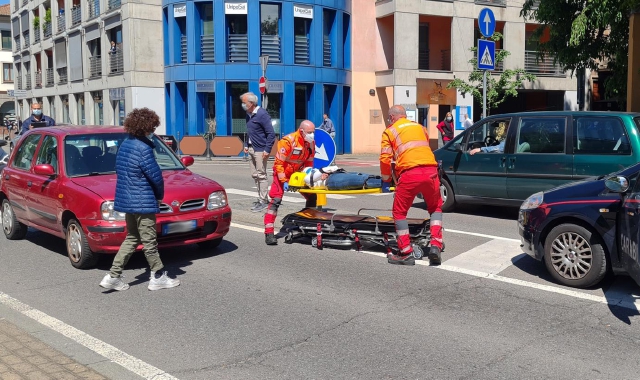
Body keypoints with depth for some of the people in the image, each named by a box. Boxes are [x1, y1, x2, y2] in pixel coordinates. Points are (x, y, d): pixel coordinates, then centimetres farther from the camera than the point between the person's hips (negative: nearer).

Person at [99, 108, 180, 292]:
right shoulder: (143, 148, -19)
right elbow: (156, 176, -17)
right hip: (142, 202, -9)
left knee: (131, 238, 17)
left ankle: (113, 276, 16)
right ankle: (158, 277, 13)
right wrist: (159, 196, 2)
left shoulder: (124, 145, 9)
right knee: (149, 241, 2)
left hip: (126, 200, 9)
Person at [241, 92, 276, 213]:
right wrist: (246, 145, 14)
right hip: (251, 149, 9)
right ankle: (262, 198, 22)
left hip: (260, 150, -9)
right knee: (255, 175, 13)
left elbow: (271, 133, -17)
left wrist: (267, 150, -20)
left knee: (261, 175, -4)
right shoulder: (249, 114, 10)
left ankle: (263, 201, 2)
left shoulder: (262, 114, -15)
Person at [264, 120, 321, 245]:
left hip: (298, 174, 7)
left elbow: (309, 163, 3)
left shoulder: (311, 142, -8)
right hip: (283, 173, -6)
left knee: (312, 197, 6)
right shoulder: (288, 141, -27)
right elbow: (279, 163, -23)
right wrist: (284, 181, -25)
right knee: (276, 200, -17)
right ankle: (269, 233, -18)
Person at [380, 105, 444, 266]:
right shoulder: (419, 127, 28)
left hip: (409, 174, -4)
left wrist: (386, 181, 18)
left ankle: (406, 254, 9)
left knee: (399, 212, 12)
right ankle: (436, 246, 9)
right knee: (435, 208, 24)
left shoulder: (390, 131, 14)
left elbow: (385, 159, 5)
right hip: (430, 171, 4)